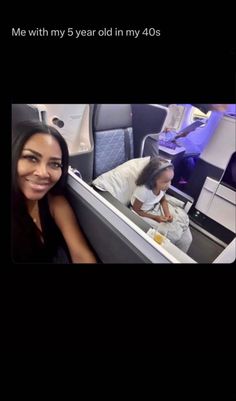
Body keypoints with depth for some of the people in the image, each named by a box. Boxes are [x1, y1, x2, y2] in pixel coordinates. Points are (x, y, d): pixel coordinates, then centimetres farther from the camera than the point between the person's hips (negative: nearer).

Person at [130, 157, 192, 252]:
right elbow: (135, 211, -21)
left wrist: (167, 213, -15)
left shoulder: (161, 186, -17)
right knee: (171, 232, -16)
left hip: (157, 207, 6)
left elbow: (163, 200, 3)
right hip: (143, 215, -6)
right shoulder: (143, 191, -35)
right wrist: (156, 217, -24)